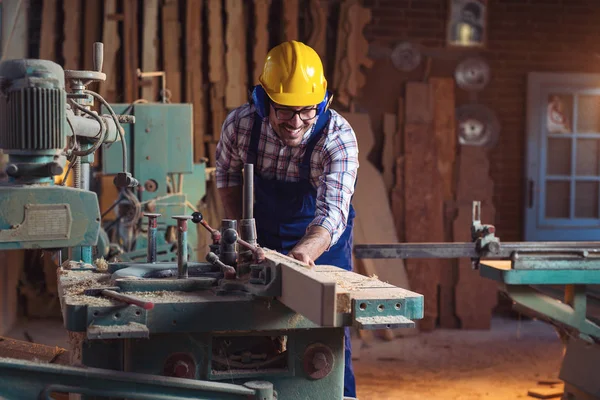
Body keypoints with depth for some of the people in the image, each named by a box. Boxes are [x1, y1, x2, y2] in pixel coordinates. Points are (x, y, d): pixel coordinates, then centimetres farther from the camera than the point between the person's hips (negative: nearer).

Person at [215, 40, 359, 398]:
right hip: (262, 243, 3)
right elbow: (228, 175, 0)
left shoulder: (339, 137, -30)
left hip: (322, 245, -3)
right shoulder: (241, 124, -21)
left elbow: (332, 214, -42)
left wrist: (305, 252, -61)